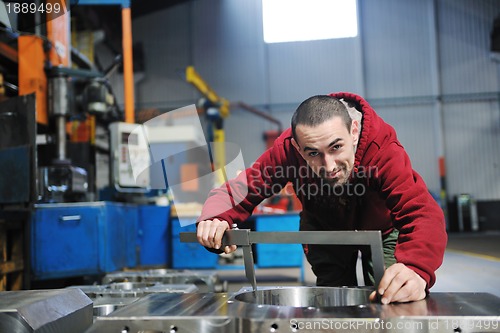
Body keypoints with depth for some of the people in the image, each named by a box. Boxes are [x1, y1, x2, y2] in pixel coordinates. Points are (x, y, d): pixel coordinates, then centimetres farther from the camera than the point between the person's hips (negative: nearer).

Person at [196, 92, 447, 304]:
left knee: (387, 298, -6)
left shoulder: (384, 149, -42)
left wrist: (415, 269, -74)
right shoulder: (287, 150, -35)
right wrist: (216, 220, -57)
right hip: (324, 226, 2)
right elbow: (239, 189, -33)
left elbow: (421, 212, -52)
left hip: (380, 227, -1)